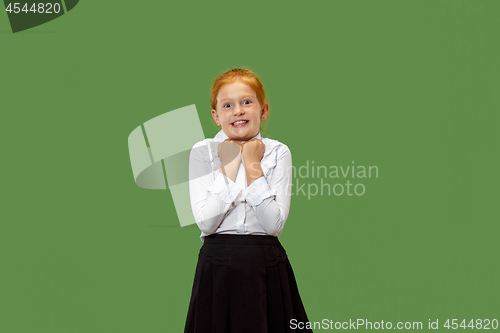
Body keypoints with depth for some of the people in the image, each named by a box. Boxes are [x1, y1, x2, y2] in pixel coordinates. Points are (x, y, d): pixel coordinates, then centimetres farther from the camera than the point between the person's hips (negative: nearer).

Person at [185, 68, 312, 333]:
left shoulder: (277, 152, 0)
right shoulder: (202, 152, 1)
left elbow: (275, 224, -11)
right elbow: (205, 222, -11)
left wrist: (253, 167, -11)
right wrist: (229, 167, -10)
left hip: (267, 270, 0)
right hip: (217, 268, 0)